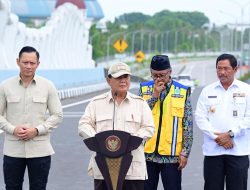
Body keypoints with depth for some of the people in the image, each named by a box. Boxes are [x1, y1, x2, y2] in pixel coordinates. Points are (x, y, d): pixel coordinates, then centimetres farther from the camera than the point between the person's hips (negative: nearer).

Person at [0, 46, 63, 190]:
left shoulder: (47, 86, 1)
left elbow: (57, 115, 1)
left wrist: (37, 130, -12)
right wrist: (13, 130, -13)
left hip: (40, 150, 0)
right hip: (12, 150, 0)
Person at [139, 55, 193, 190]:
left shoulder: (182, 92, 1)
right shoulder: (144, 89, 6)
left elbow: (188, 126, 1)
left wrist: (185, 152, -3)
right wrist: (154, 95, -11)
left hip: (172, 155, -2)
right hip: (147, 153, 2)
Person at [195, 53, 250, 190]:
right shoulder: (207, 91, 9)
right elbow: (200, 118, 2)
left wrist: (230, 134, -12)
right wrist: (217, 137, -10)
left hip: (238, 150, -1)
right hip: (212, 150, 2)